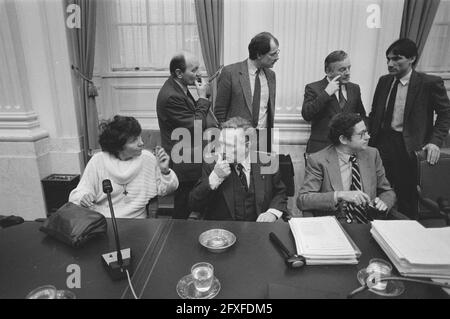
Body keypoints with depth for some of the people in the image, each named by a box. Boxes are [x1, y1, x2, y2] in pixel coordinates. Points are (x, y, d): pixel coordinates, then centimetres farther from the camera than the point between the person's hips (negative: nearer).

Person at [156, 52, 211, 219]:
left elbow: (194, 116, 13)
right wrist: (203, 97, -15)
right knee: (183, 212, 7)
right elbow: (196, 127, -23)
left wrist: (202, 97, -1)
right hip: (183, 165, -10)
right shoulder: (171, 96, -25)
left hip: (189, 160, 10)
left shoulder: (177, 87, 6)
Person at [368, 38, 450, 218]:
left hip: (408, 146, -3)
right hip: (382, 142, 4)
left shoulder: (430, 83, -5)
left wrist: (435, 141, -12)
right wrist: (369, 137, 2)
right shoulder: (384, 81, 8)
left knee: (406, 198, 6)